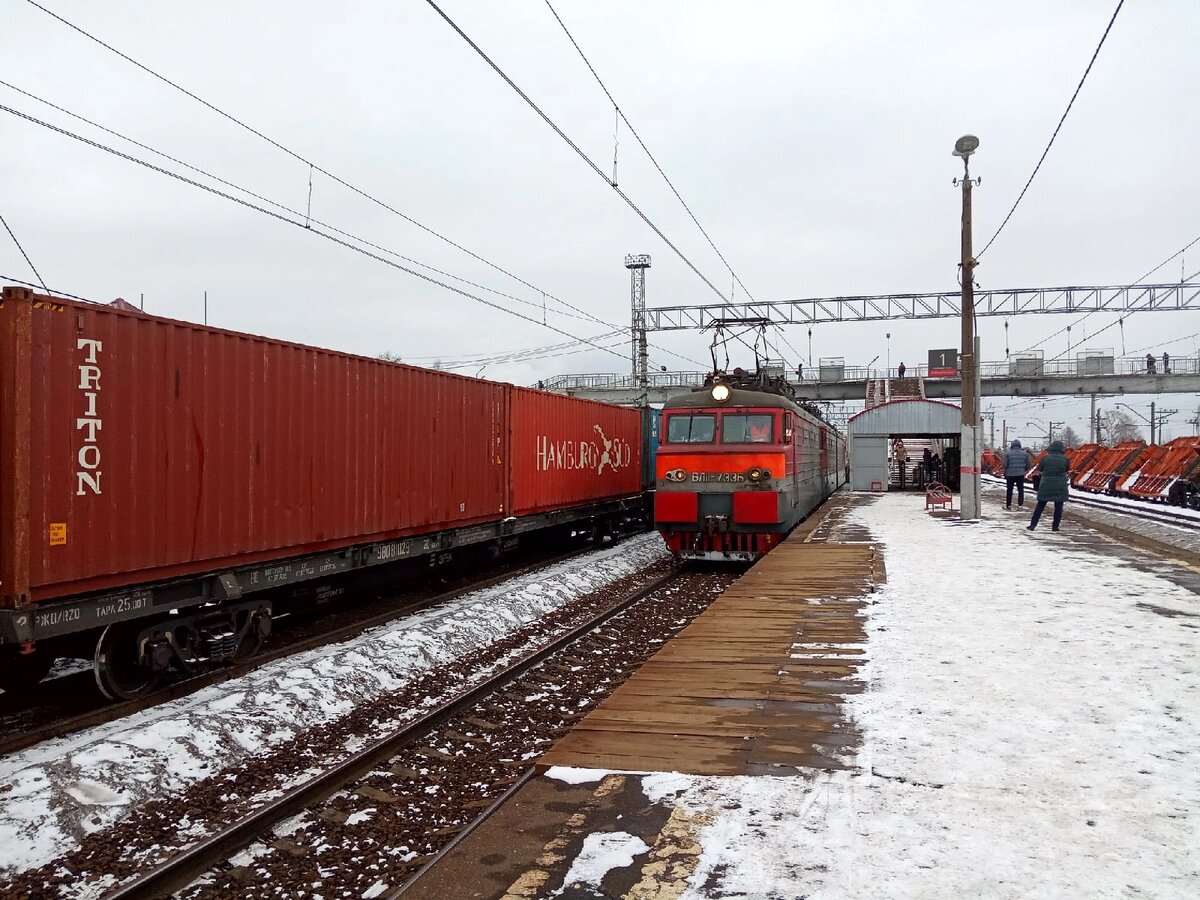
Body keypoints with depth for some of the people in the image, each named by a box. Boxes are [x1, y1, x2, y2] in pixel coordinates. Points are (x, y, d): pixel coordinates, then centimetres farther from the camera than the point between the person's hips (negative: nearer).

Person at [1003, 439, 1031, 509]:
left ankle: (1008, 505, 13)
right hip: (1020, 474, 1)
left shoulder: (1008, 454, -6)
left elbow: (1005, 465, -8)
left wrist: (1005, 474, 6)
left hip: (1010, 474, -1)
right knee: (1021, 490, 8)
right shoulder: (1025, 454, 2)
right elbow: (1028, 465, 4)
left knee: (1009, 490, 8)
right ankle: (1020, 505, 6)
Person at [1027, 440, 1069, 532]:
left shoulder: (1045, 458, -5)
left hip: (1046, 485, 1)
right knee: (1058, 507, 8)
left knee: (1040, 505, 8)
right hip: (1060, 486, -1)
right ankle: (1055, 526, 10)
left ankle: (1032, 525, 6)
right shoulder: (1064, 459, -5)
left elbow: (1039, 470, 3)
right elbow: (1068, 469, 11)